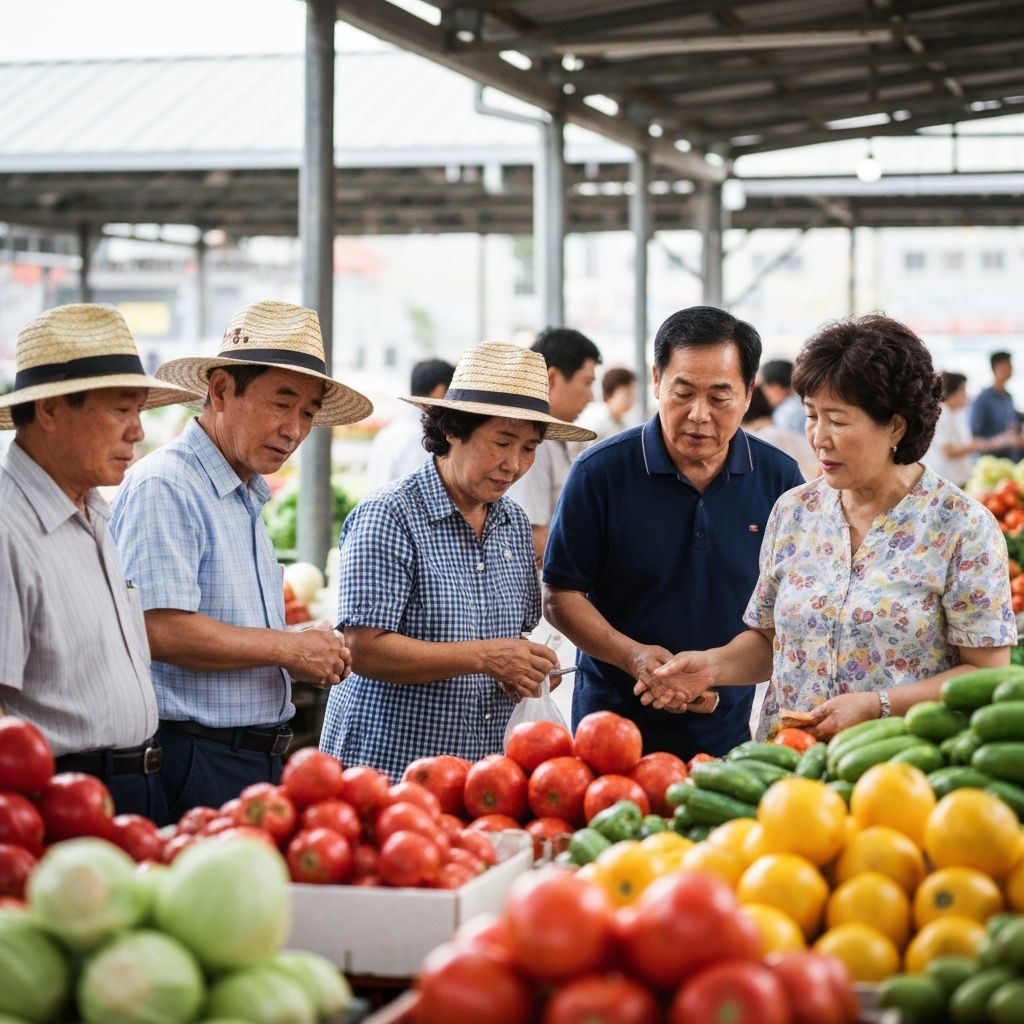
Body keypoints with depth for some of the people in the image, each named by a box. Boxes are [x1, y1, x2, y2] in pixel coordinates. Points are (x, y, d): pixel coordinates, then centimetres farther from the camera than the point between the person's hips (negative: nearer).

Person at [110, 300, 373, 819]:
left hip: (258, 757, 9)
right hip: (192, 765, -9)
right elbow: (162, 630, -22)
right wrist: (290, 648, -11)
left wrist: (314, 658, 6)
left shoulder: (248, 500, 17)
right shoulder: (163, 487, -12)